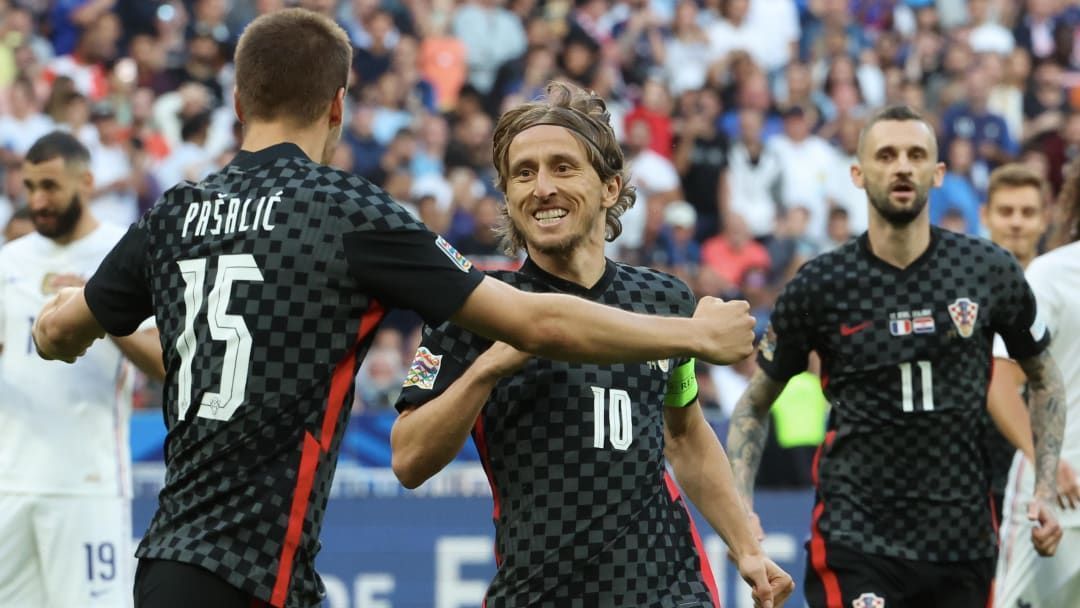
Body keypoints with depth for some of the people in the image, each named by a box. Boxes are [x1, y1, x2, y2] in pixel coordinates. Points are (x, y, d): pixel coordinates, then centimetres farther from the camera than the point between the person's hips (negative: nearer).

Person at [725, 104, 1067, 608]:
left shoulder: (989, 269, 1)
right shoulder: (819, 285, -3)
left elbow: (1043, 379, 15)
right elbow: (756, 402, 8)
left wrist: (1045, 491, 6)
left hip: (964, 542, 2)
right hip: (855, 544, -2)